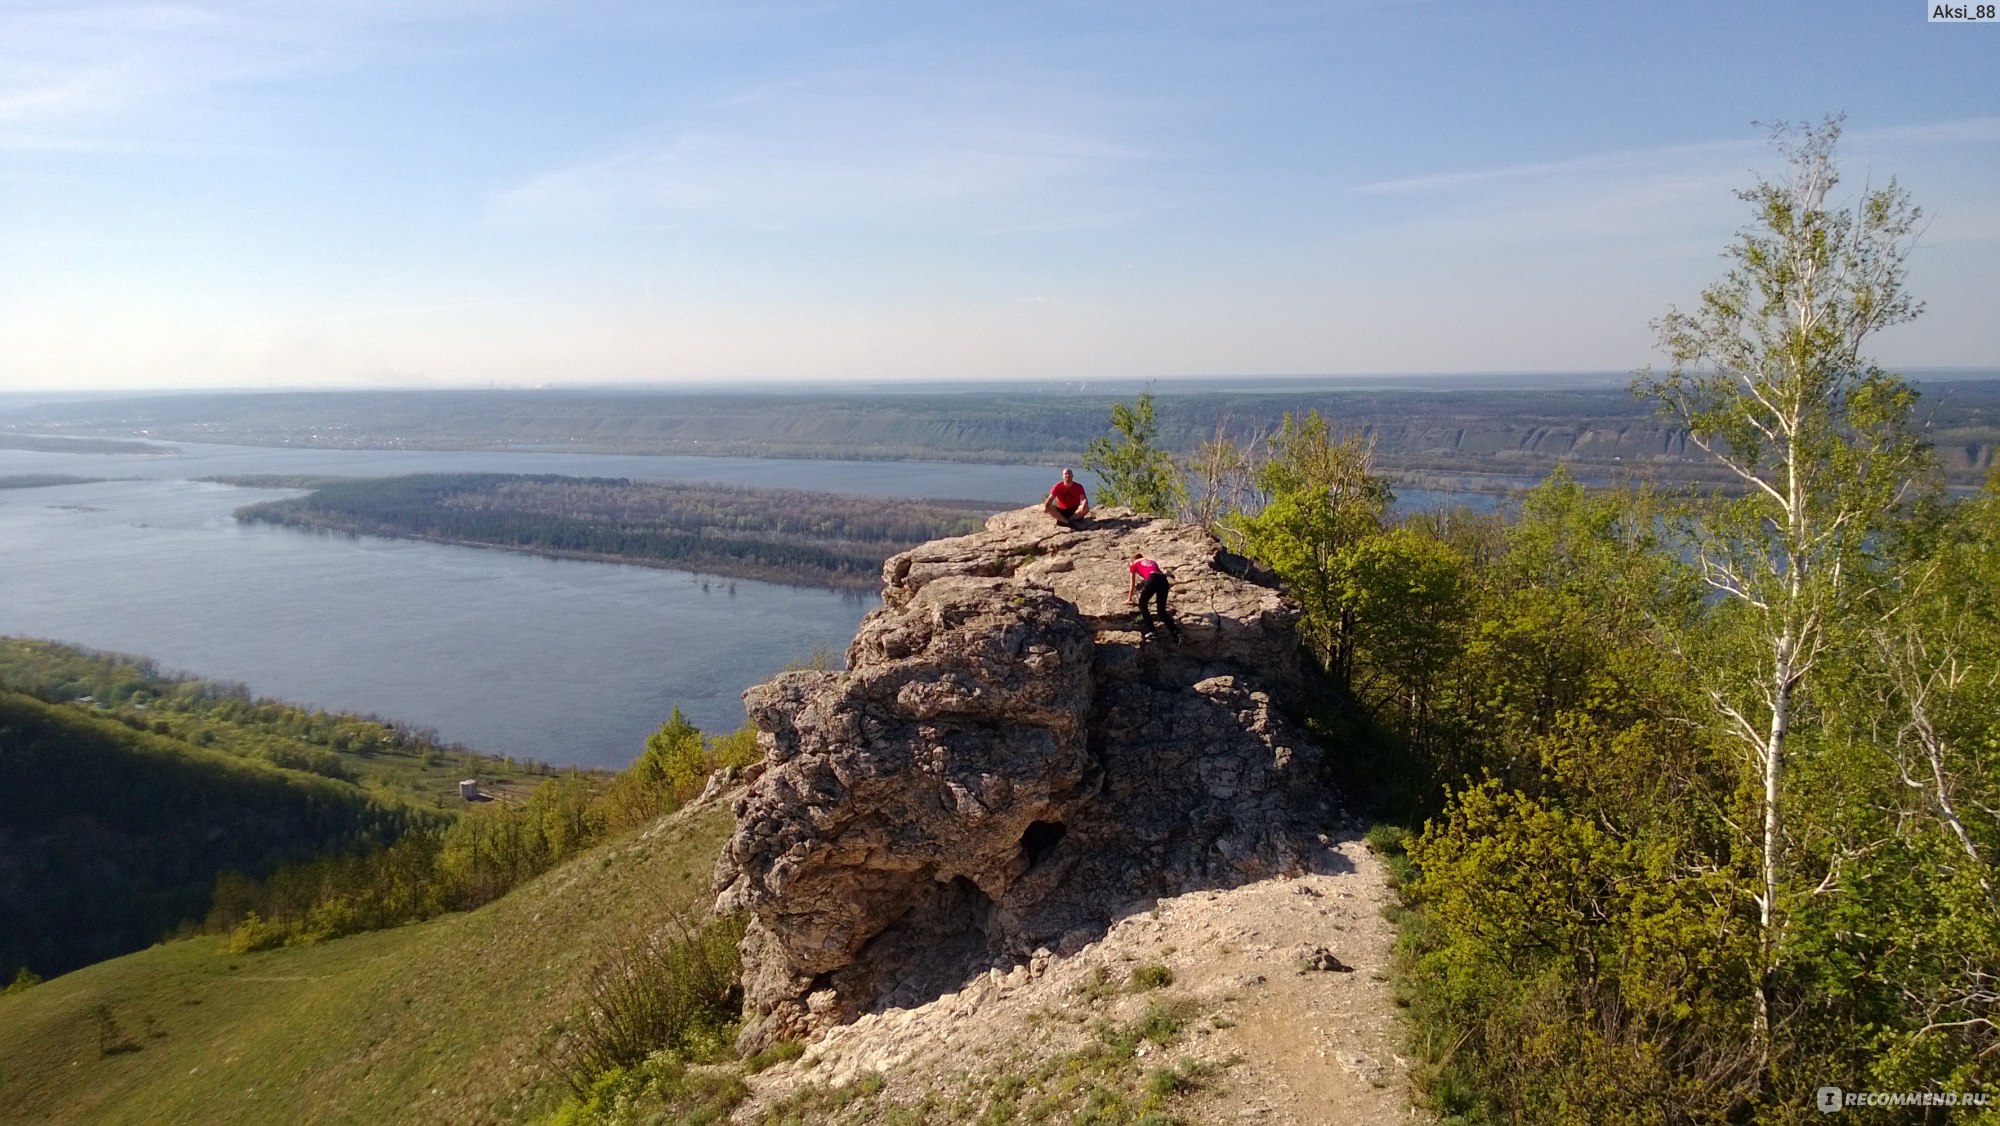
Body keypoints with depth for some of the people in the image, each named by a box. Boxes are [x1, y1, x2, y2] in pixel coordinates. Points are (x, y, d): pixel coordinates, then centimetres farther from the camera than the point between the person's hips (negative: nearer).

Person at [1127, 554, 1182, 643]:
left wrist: (1129, 599, 51)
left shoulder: (1134, 564, 28)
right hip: (1164, 580, 5)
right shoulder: (1151, 562, 40)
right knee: (1162, 610, 12)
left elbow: (1132, 585, 36)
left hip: (1152, 579, -5)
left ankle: (1149, 631, 1)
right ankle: (1176, 633, -4)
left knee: (1142, 604, 14)